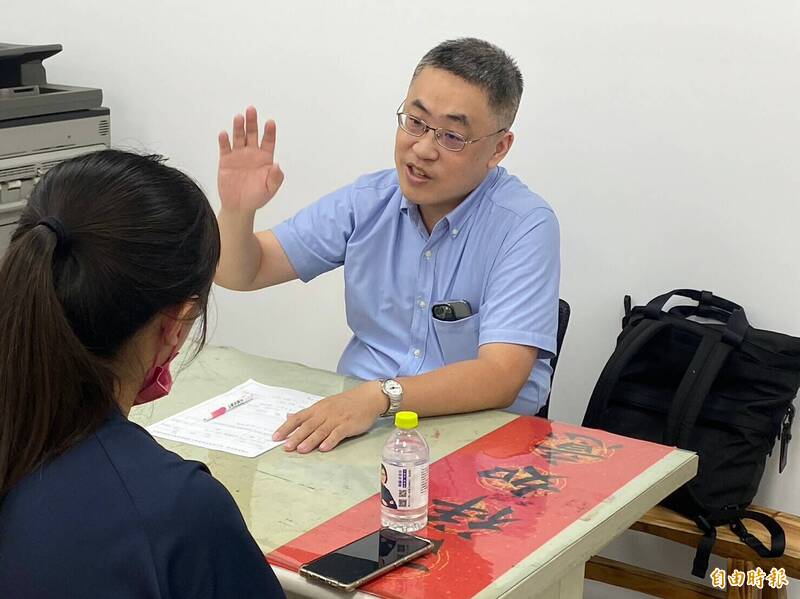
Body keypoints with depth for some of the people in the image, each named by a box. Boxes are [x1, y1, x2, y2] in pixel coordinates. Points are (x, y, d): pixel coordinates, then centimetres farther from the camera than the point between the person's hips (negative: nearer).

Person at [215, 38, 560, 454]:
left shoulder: (525, 227, -12)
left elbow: (500, 376, -22)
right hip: (354, 421, 4)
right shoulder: (367, 202, 3)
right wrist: (236, 210, -14)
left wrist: (381, 396, -36)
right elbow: (240, 274, 8)